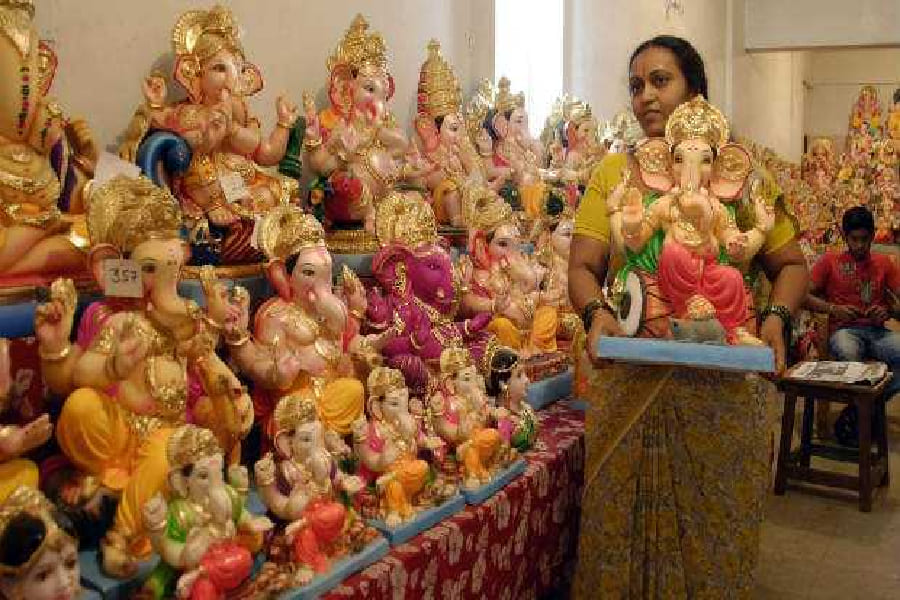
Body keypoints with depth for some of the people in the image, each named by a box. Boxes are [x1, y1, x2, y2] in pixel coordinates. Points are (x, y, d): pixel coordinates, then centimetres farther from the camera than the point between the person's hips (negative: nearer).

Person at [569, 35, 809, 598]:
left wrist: (777, 318, -10)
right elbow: (583, 266, 0)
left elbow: (791, 263, 10)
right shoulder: (614, 173, 5)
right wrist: (596, 312, -20)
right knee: (626, 529, 9)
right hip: (629, 385, 0)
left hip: (723, 388, 0)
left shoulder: (744, 177, 5)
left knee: (716, 533, 12)